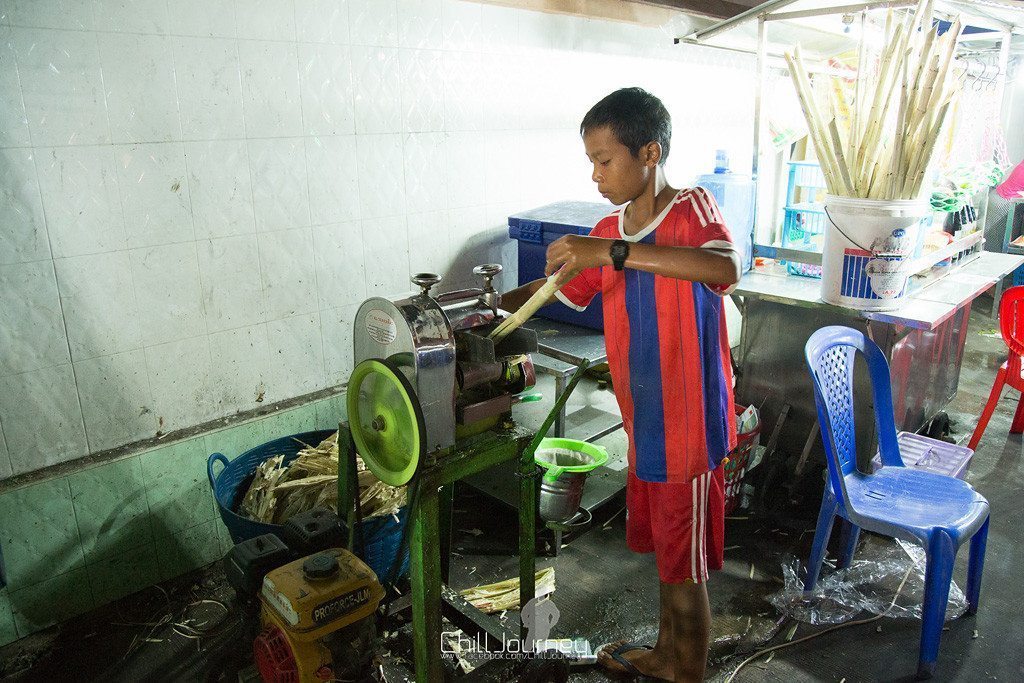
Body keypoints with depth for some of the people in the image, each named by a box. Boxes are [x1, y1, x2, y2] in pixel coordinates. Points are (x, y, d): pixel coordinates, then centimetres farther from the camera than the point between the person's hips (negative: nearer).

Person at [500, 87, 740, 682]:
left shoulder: (693, 209, -16)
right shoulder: (609, 233, 5)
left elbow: (726, 268, -37)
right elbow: (560, 288, 16)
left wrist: (614, 252, -40)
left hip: (688, 425, -7)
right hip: (644, 421, 7)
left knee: (685, 569, 9)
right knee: (665, 550, 25)